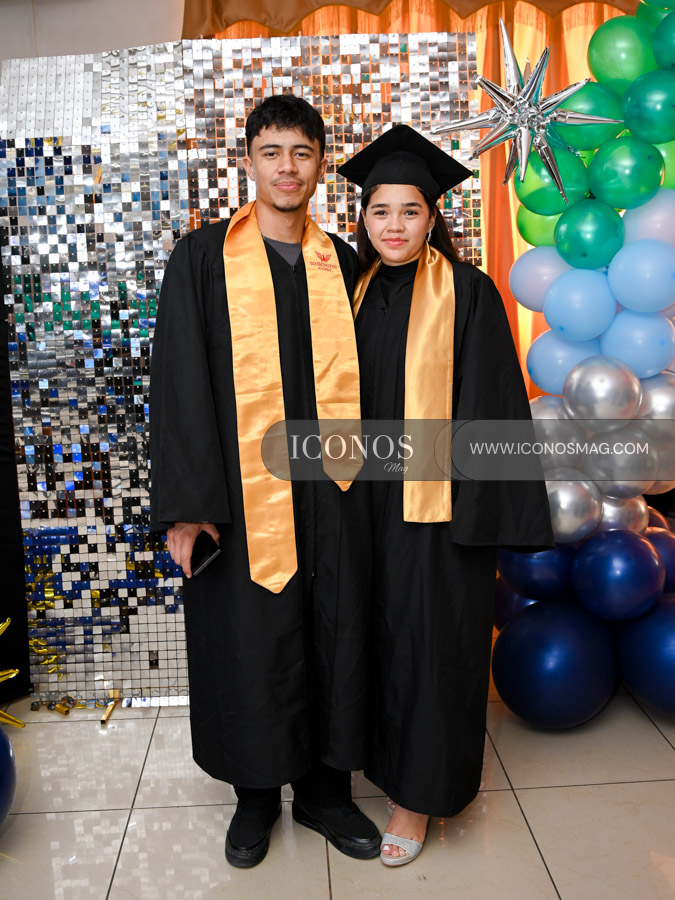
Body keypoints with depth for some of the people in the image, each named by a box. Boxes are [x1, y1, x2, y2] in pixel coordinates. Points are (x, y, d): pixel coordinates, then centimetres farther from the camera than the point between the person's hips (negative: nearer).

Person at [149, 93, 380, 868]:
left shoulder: (341, 263, 10)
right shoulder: (203, 258, 0)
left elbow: (356, 375, 12)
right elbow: (179, 384, -6)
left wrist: (362, 472, 5)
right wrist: (184, 502, -12)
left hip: (331, 491, 3)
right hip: (241, 492, -3)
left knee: (334, 638, 10)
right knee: (249, 647, 8)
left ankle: (324, 788, 32)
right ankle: (256, 795, 32)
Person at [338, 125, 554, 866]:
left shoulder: (467, 293, -8)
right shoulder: (357, 291, 7)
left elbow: (489, 402, -10)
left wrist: (483, 513, -14)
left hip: (436, 498, -5)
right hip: (367, 497, 5)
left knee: (428, 639, 5)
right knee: (379, 631, 16)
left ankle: (418, 794, 24)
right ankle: (384, 755, 38)